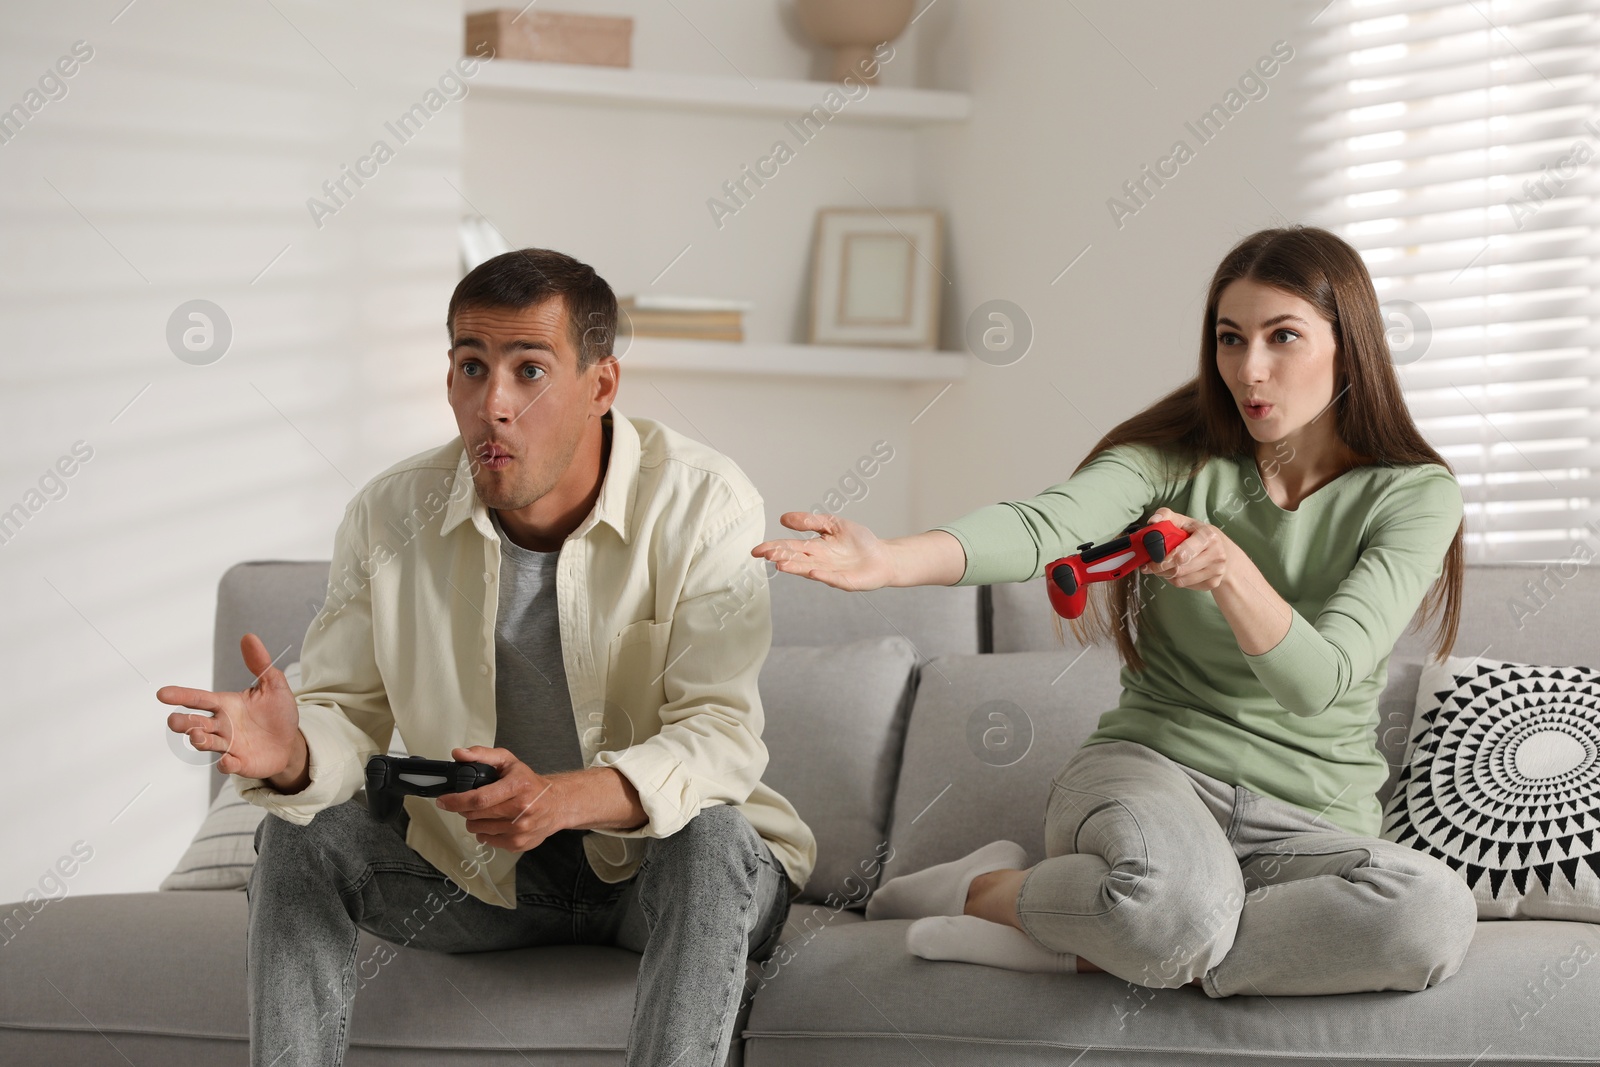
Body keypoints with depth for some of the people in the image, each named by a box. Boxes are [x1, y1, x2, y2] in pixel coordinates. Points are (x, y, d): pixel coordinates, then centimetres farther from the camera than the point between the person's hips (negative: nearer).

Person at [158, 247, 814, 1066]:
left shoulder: (703, 505, -21)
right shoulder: (390, 514, -9)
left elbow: (722, 737, -26)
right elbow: (348, 715, -6)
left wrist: (566, 799, -45)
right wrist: (292, 754, -33)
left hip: (663, 870, -3)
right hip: (480, 871, 4)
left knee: (711, 836, -35)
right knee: (298, 836, -14)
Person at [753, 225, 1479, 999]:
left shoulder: (1415, 498, -1)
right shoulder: (1176, 458, 2)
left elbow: (1318, 682, -14)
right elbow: (1041, 527, -19)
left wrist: (1231, 571, -34)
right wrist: (889, 561, -38)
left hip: (1310, 822, 2)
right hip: (1149, 766, -2)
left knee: (1437, 914, -35)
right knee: (1177, 896, -41)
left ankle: (1081, 952, -23)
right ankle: (983, 889, -8)